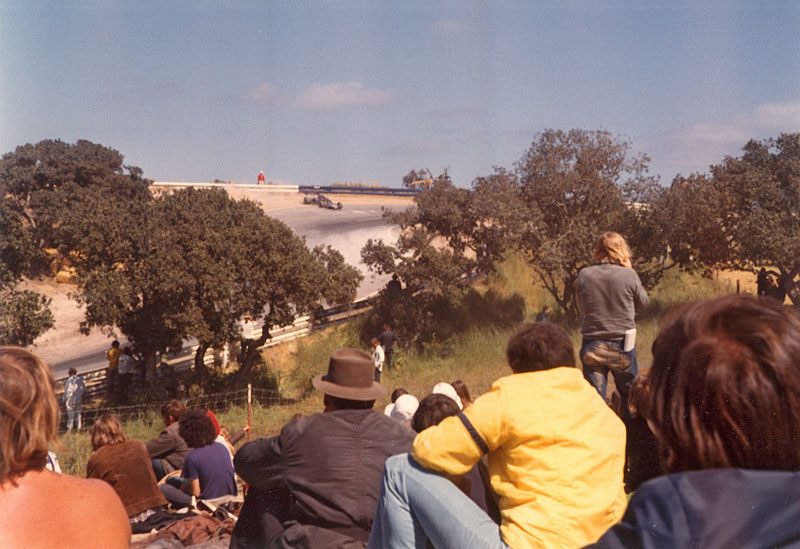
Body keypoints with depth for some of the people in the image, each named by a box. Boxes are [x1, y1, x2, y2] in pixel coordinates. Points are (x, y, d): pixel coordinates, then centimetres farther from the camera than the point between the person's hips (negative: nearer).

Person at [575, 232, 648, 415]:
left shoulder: (584, 275, -4)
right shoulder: (629, 275, -10)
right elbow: (643, 303, 7)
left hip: (591, 346, 1)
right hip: (622, 345, -1)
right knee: (630, 395, 17)